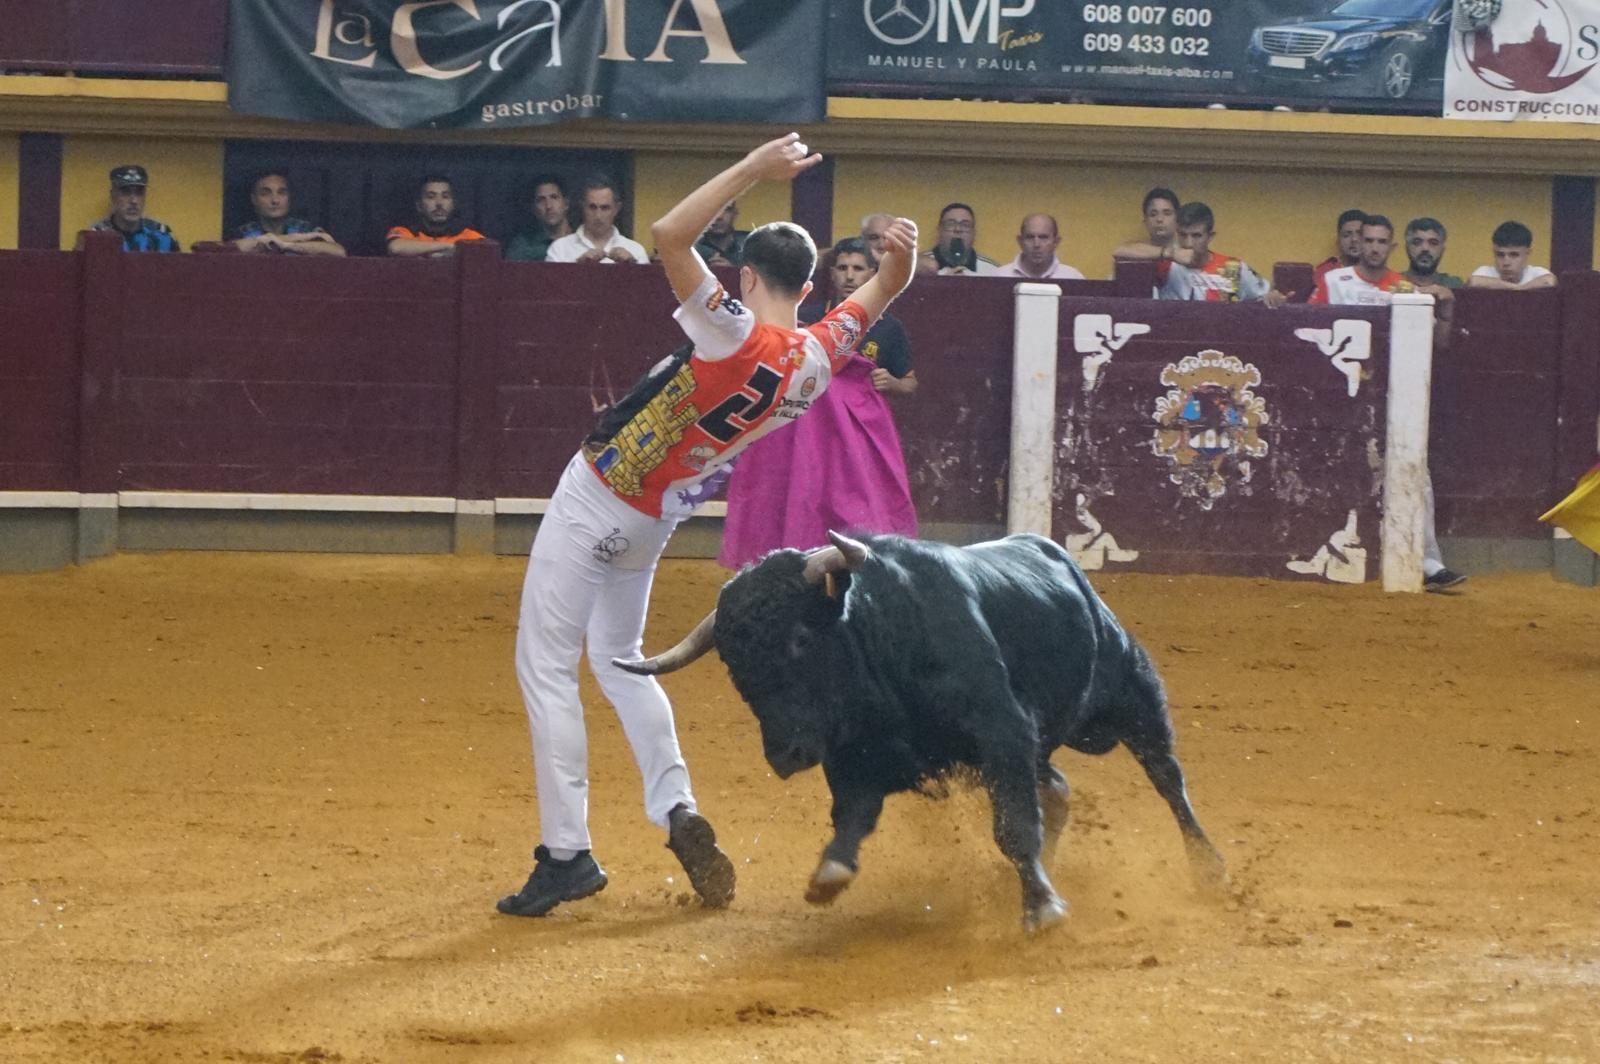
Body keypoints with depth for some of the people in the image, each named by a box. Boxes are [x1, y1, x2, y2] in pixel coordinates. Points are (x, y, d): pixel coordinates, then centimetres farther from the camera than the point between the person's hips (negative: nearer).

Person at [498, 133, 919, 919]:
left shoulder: (737, 337, -28)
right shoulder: (819, 360, -7)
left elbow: (670, 234, -34)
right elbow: (878, 293, 8)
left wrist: (756, 167, -30)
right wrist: (902, 259, -15)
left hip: (594, 502, -7)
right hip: (655, 521, 7)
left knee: (547, 665, -1)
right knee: (620, 661, 25)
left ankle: (566, 852, -5)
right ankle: (676, 809, 9)